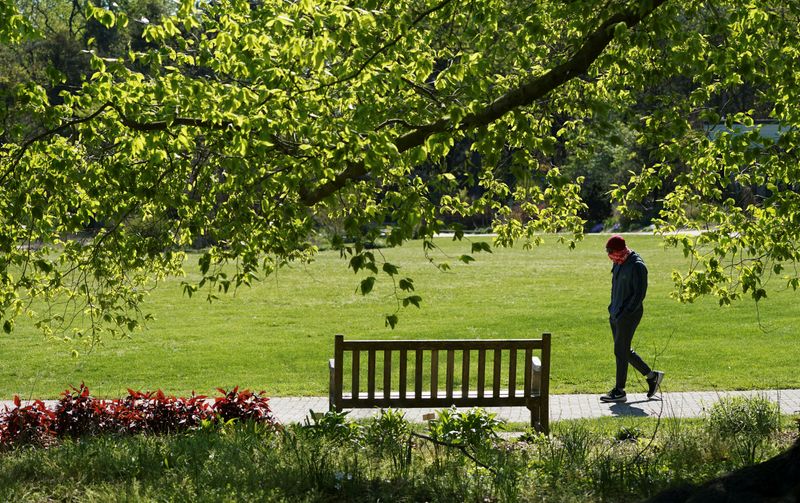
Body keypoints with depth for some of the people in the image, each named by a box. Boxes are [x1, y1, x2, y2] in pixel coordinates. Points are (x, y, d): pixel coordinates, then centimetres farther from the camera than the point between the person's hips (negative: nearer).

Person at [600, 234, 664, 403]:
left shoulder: (636, 266, -16)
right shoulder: (618, 263, 11)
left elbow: (640, 294, -18)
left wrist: (625, 313, -19)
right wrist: (613, 308, 12)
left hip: (629, 315, -9)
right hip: (616, 314, 9)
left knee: (621, 352, -5)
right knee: (624, 351, 13)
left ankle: (619, 391, 3)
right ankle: (652, 376, 25)